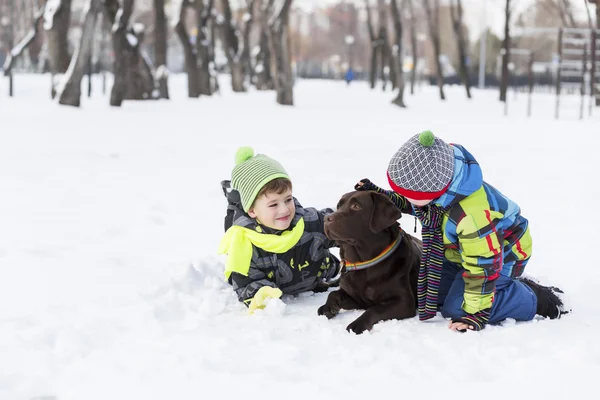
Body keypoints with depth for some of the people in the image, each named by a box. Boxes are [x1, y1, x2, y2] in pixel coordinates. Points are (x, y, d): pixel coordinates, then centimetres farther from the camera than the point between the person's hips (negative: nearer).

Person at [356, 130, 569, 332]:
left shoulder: (471, 214, -45)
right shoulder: (435, 178, -20)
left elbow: (482, 268, -36)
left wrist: (475, 315, -30)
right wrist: (380, 196, -2)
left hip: (501, 253, -9)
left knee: (456, 308, -21)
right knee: (435, 294, 4)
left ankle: (535, 299, -3)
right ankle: (512, 287, 18)